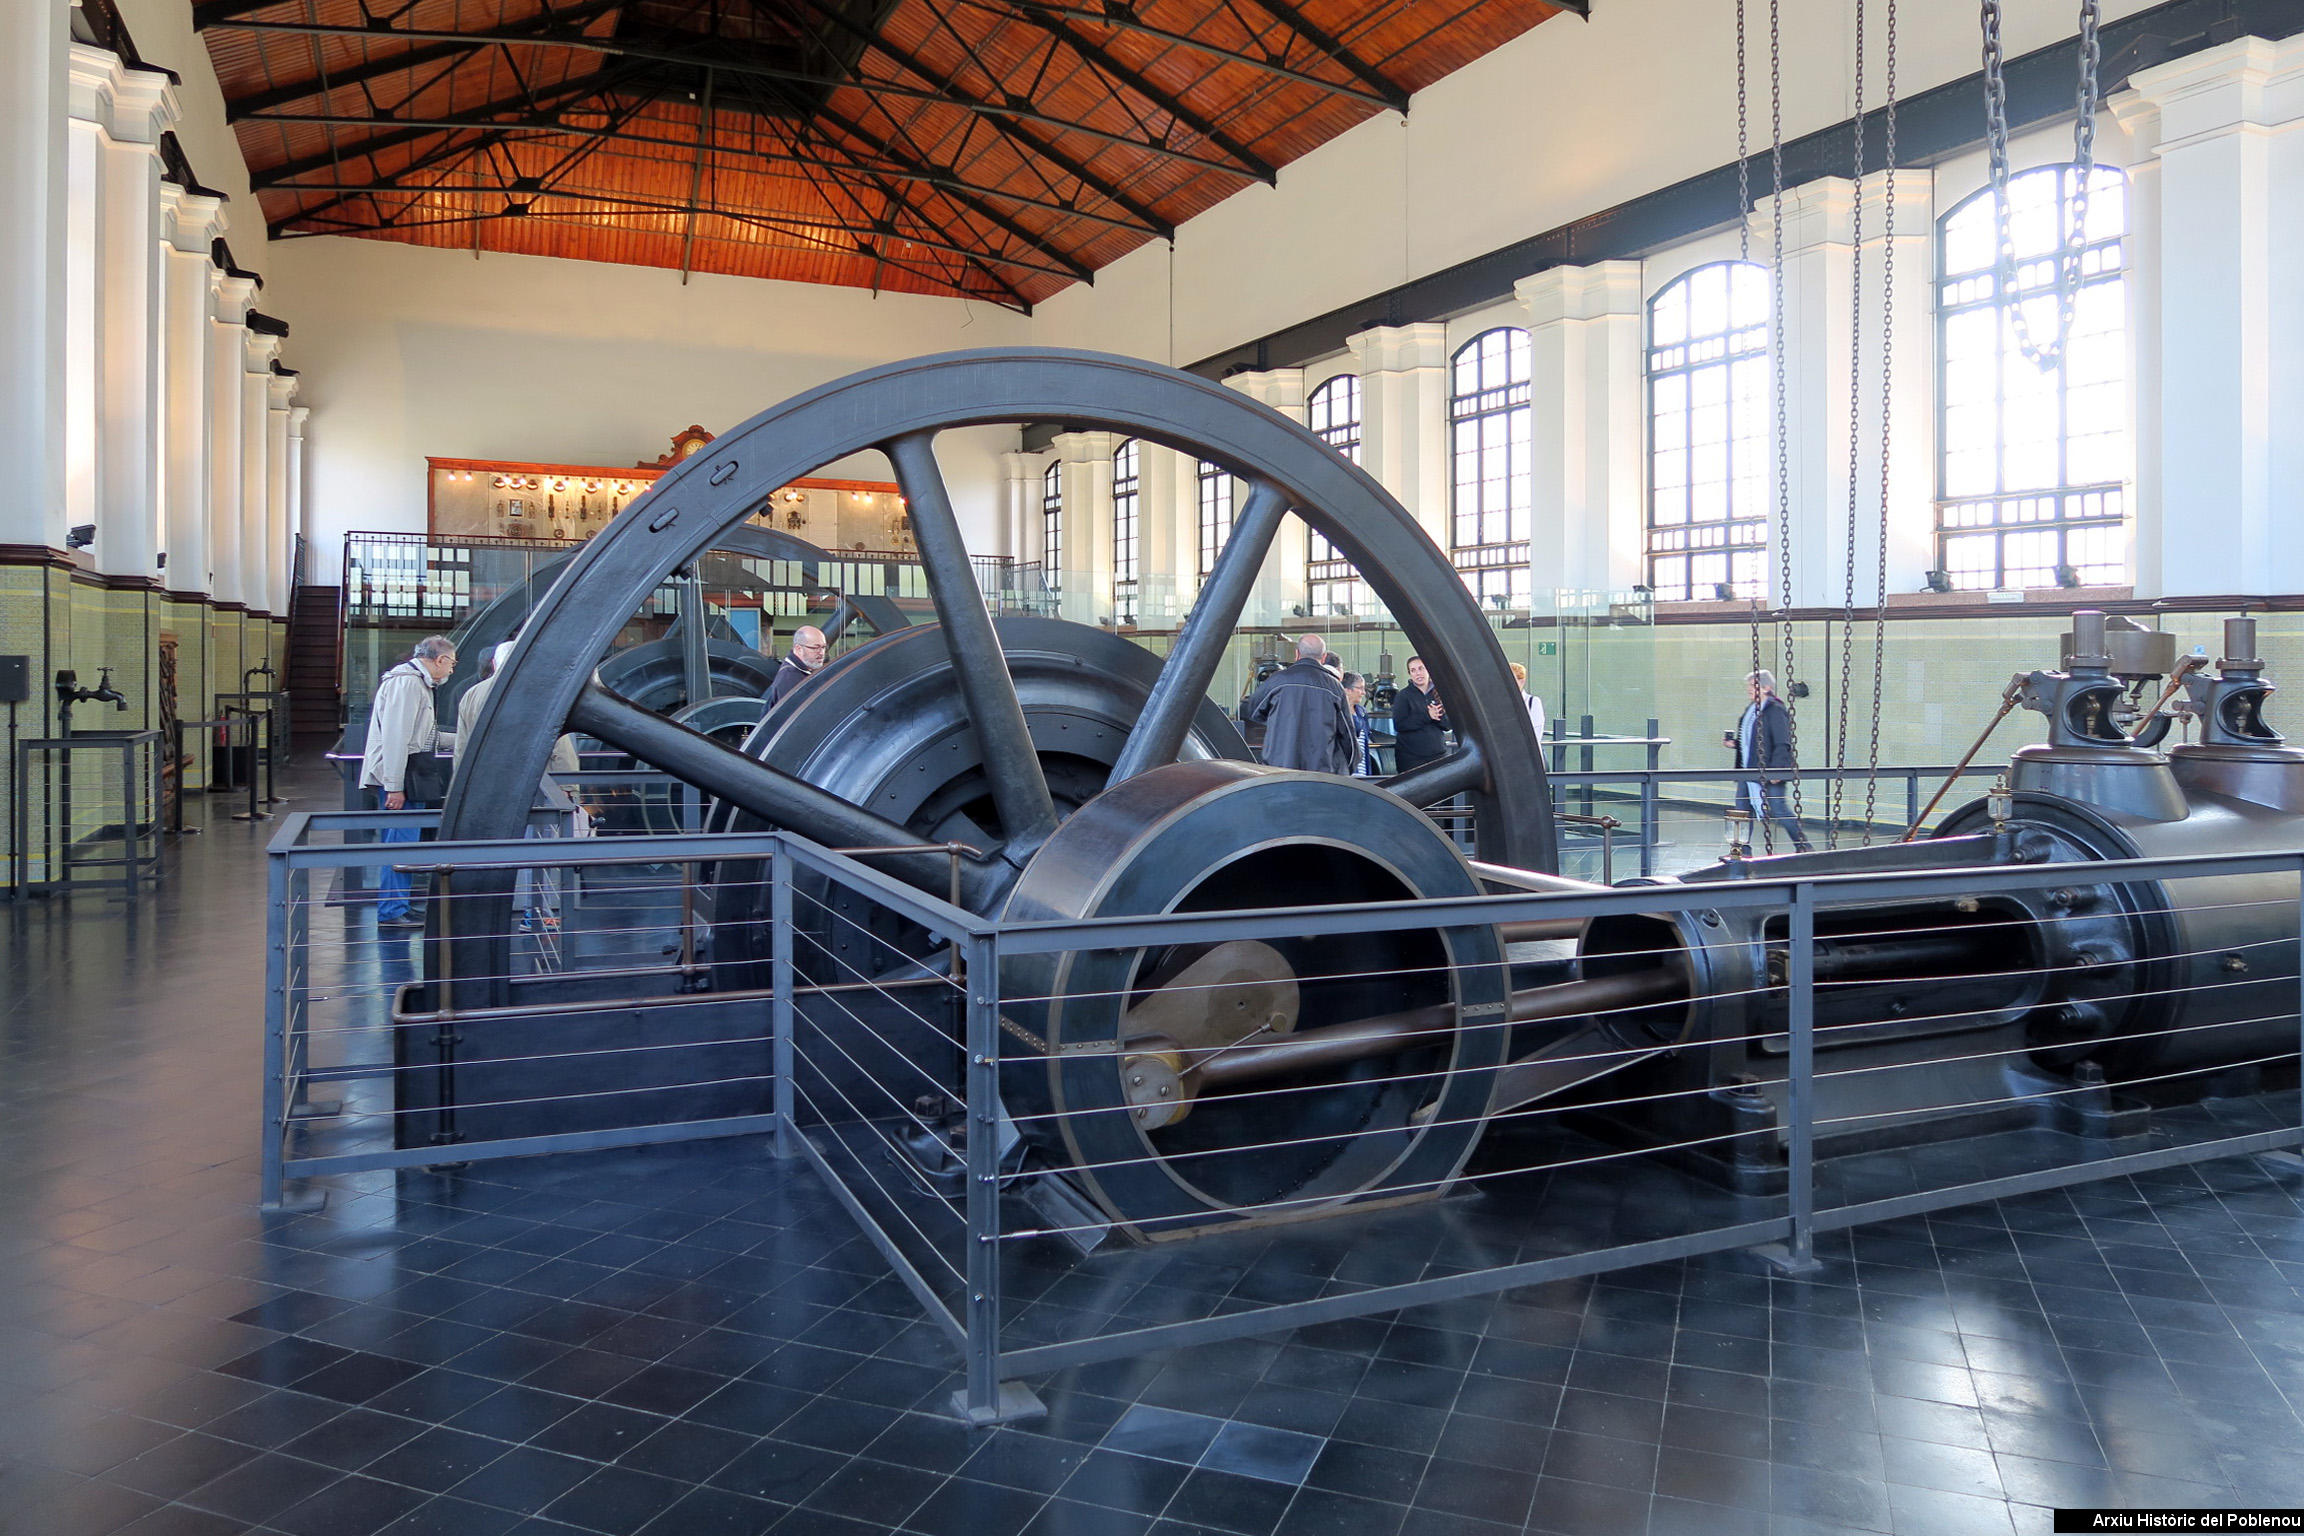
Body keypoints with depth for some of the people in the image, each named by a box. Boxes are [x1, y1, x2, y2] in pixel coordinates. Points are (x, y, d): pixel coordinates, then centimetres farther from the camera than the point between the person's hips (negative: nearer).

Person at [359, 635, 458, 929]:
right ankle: (392, 912, -4)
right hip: (398, 781, -10)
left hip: (408, 779, 10)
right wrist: (394, 787, -23)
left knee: (399, 843, 14)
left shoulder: (419, 683, 20)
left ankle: (397, 905, 21)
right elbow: (395, 737, -21)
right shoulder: (407, 682, -14)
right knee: (400, 842, -8)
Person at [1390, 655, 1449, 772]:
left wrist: (1439, 716, -15)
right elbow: (1398, 725, -11)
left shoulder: (1438, 694, 11)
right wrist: (1427, 716, -17)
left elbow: (1449, 724, 7)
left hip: (1438, 754, 3)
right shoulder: (1403, 695, 1)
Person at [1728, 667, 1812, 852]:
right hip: (1748, 771, 9)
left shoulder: (1776, 710, -14)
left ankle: (1803, 845, 11)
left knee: (1779, 810, -4)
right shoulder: (1750, 710, 14)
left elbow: (1782, 744, -18)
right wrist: (1734, 744, 8)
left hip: (1770, 774, -9)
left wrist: (1776, 769, -24)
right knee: (1742, 809, 9)